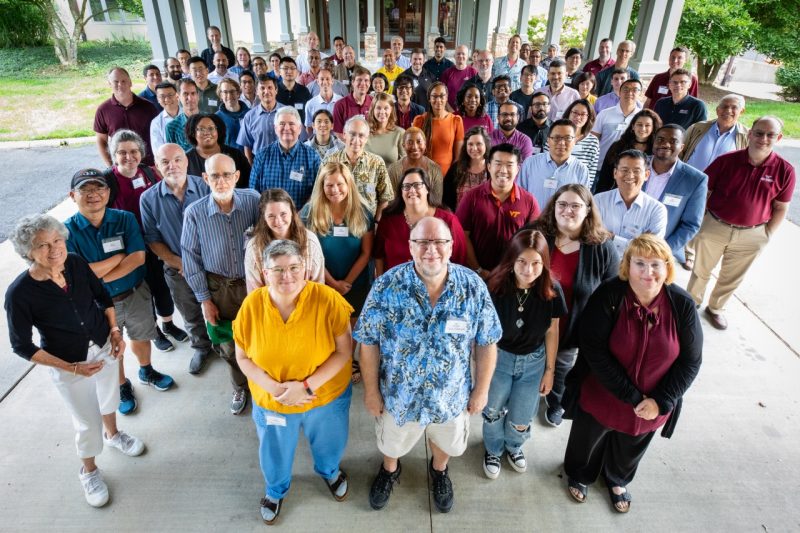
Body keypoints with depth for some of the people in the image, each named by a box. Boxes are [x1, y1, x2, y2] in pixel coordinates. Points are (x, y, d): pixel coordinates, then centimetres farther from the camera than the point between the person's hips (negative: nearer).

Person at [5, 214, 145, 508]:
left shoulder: (77, 263, -18)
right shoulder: (19, 293, -27)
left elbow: (103, 297, 1)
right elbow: (22, 346, -16)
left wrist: (115, 331, -9)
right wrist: (72, 368, -20)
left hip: (105, 346, 4)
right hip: (69, 365, -3)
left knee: (109, 396, 28)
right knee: (88, 423, 12)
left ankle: (112, 434, 60)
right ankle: (88, 470, 42)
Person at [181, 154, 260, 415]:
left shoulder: (253, 200, -14)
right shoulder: (194, 213, -14)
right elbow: (191, 258, -5)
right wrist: (204, 299, -2)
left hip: (253, 283, 0)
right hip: (219, 287, 1)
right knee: (229, 345, 17)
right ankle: (240, 388, 44)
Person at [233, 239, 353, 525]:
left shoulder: (327, 299, -25)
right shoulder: (252, 305, -19)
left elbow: (344, 351, -19)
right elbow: (243, 357, -8)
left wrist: (307, 386, -25)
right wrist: (274, 388, -22)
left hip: (327, 397, -1)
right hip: (270, 401, 2)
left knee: (327, 444, 28)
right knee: (275, 453, 29)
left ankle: (330, 471, 64)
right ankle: (276, 489, 62)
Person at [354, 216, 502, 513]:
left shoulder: (473, 288, -20)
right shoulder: (386, 286, -23)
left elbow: (486, 343, -9)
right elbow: (369, 343, -13)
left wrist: (481, 390, -3)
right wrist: (371, 390, -7)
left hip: (452, 395, 1)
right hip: (399, 394, 0)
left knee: (447, 443, 29)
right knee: (392, 443, 28)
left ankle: (439, 471, 64)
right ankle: (389, 471, 63)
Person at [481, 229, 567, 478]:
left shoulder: (551, 290, -18)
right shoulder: (495, 286, -25)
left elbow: (552, 332, -3)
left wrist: (550, 369, 4)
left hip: (533, 362, 2)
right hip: (499, 357, -1)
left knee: (521, 421, 12)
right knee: (493, 413, 17)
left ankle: (514, 446, 50)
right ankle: (493, 450, 51)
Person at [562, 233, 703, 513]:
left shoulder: (682, 304, -17)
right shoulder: (609, 296, -25)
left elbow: (690, 361, -10)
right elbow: (593, 350, -25)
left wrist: (661, 401, -17)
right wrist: (631, 397, -23)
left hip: (652, 405, 3)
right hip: (601, 397, -2)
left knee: (629, 451, 30)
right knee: (587, 443, 25)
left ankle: (617, 481, 62)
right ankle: (579, 474, 58)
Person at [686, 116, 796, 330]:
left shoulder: (785, 170, -10)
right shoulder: (726, 160, -12)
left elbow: (781, 207, 0)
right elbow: (703, 192, -3)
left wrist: (766, 235, 0)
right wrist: (699, 221, -3)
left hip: (752, 235, 1)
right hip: (714, 227, -1)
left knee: (732, 278, 18)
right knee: (701, 270, 16)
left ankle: (715, 308, 41)